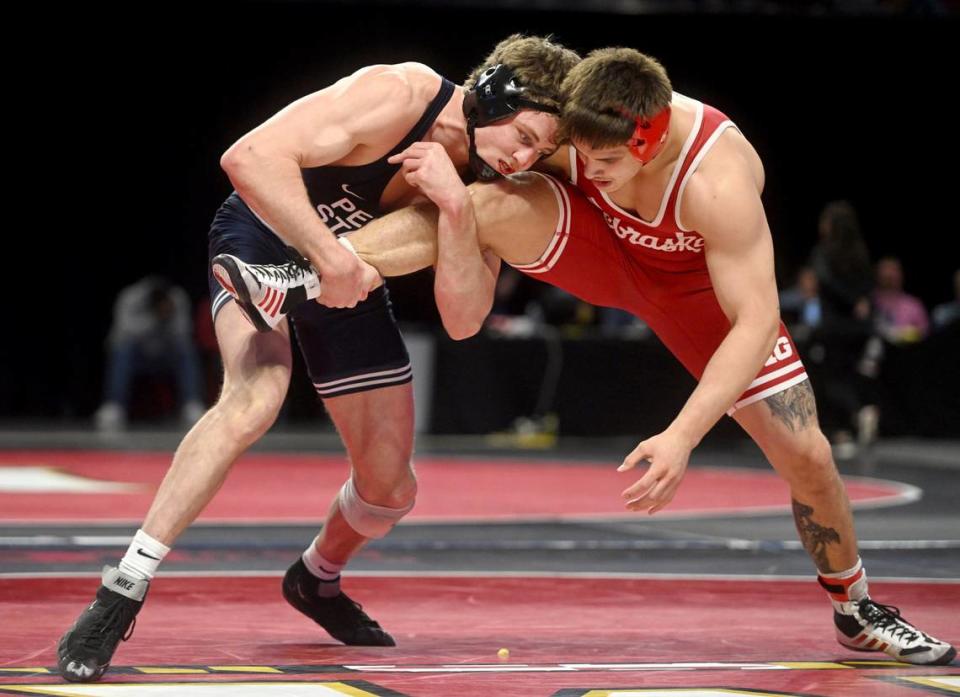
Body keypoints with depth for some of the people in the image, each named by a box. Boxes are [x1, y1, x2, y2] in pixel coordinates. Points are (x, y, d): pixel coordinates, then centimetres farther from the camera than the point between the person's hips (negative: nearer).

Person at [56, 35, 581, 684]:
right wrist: (331, 255, -42)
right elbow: (251, 157, -40)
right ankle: (121, 595, -34)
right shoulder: (400, 95, -31)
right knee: (258, 394, -36)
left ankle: (317, 579, 42)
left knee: (391, 487, 7)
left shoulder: (488, 187, -13)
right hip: (267, 236, -6)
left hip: (349, 279, 6)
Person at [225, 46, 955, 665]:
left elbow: (755, 323, -41)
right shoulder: (572, 129, -28)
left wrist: (682, 436, -47)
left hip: (698, 282, -2)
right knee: (482, 205, -31)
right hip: (600, 247, 2)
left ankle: (856, 611, 22)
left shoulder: (720, 180, -41)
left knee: (807, 456, -5)